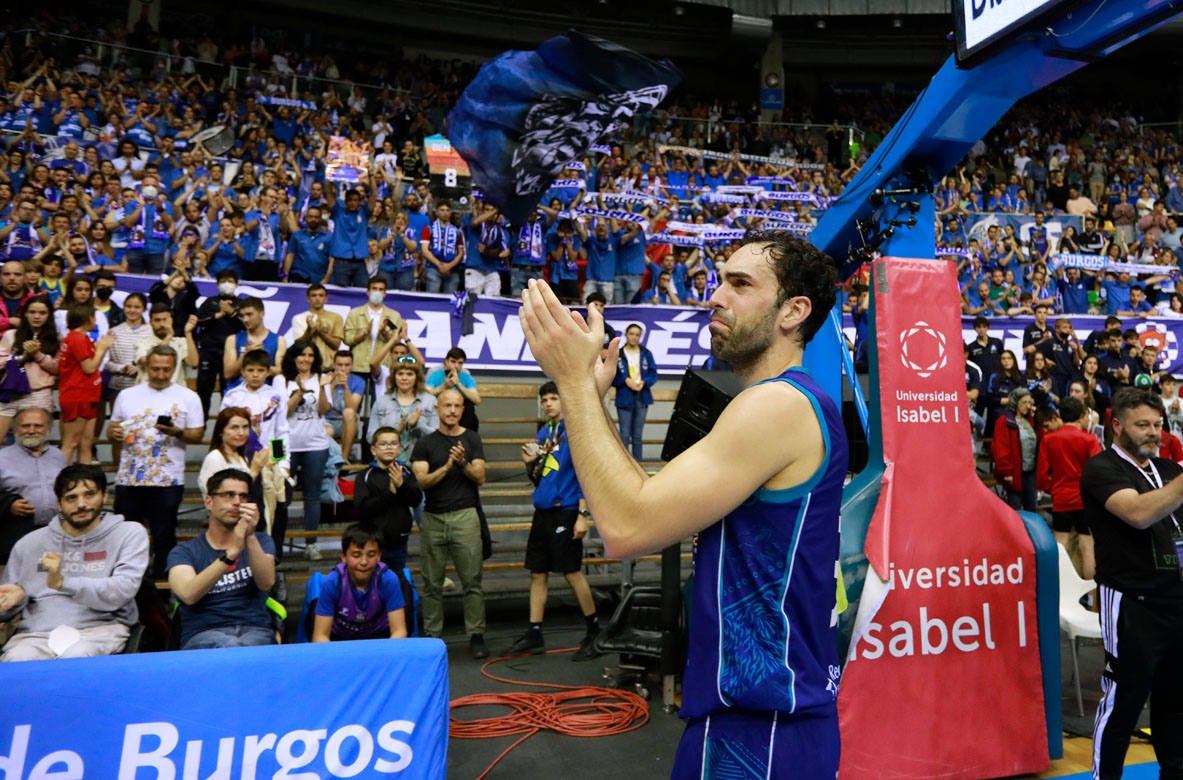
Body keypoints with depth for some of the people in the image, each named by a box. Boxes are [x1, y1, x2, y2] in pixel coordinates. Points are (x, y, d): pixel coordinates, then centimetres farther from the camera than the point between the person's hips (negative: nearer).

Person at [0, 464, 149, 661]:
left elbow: (122, 591, -7)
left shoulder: (129, 533, 7)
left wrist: (62, 583, -16)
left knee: (74, 658, -36)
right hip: (37, 632, 2)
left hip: (100, 628, -2)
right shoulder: (29, 543, 17)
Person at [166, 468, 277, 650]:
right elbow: (189, 595, -12)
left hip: (255, 630, 2)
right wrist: (232, 552, -21)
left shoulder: (260, 542, 17)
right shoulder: (183, 552, 11)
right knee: (230, 647, -35)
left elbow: (266, 584, -4)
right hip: (203, 634, -2)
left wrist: (251, 537, -18)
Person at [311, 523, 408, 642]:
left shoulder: (389, 580, -22)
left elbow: (399, 631, -22)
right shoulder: (331, 583, -22)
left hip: (379, 636, 0)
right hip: (340, 638, 0)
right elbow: (320, 635, -20)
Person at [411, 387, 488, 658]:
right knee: (432, 583, 5)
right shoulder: (425, 443, 8)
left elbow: (480, 478, 1)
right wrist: (447, 466, -17)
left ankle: (476, 636, 3)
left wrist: (463, 463, -16)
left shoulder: (472, 439, 8)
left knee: (472, 580, -3)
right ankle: (432, 636, 14)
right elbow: (422, 481, -3)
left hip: (465, 516, -1)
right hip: (433, 518, 1)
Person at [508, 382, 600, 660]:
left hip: (565, 511, -7)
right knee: (537, 573, 9)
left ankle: (594, 632, 13)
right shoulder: (543, 434, 14)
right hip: (542, 511, 7)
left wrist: (582, 515, -18)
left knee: (572, 573, -3)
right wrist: (530, 463, -2)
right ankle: (534, 634, 17)